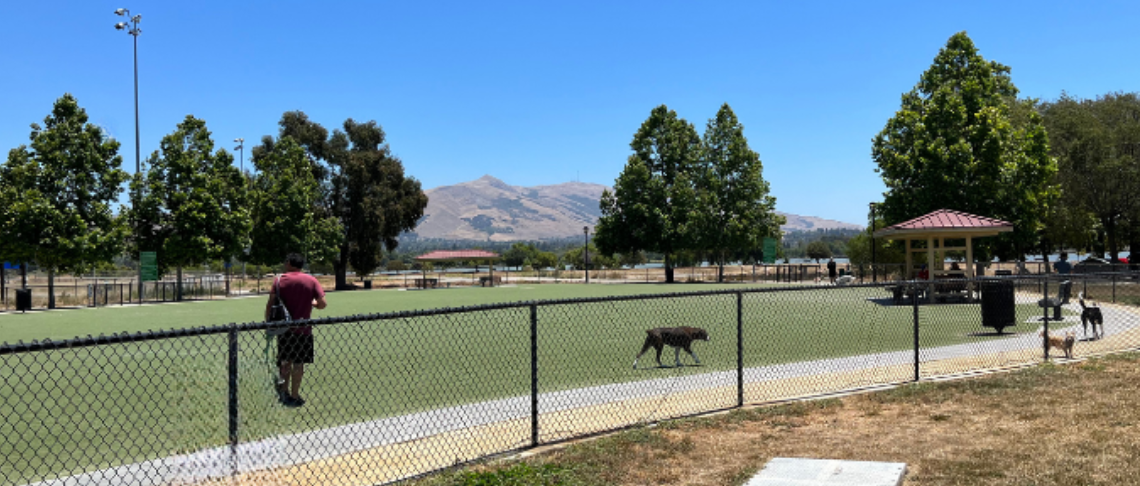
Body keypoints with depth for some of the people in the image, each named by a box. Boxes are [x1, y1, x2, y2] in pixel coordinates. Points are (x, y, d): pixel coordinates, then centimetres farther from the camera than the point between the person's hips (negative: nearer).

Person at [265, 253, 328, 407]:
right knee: (298, 363, 5)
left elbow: (270, 304, -6)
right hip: (303, 329, -2)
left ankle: (284, 389, 20)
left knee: (286, 361, 18)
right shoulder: (311, 280, -2)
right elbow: (322, 304, -6)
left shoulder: (280, 280, -1)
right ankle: (294, 396, 10)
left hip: (284, 328, 2)